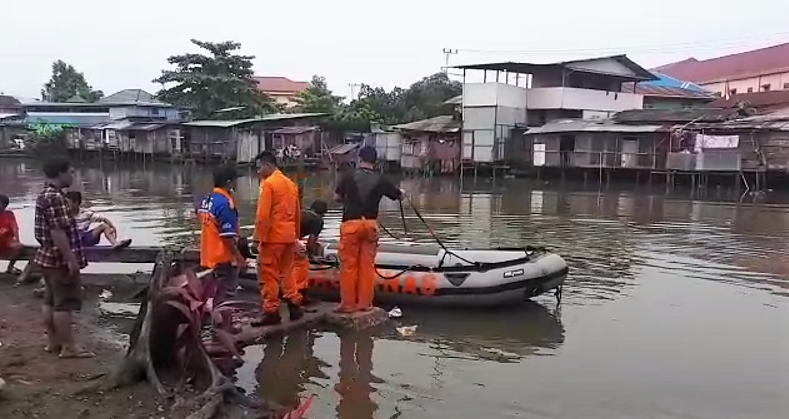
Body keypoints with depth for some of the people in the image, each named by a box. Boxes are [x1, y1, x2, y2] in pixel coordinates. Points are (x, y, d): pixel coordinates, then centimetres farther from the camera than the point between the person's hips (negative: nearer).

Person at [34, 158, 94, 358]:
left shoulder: (45, 195, 14)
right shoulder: (55, 197, -20)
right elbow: (58, 232, -25)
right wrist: (71, 259, -23)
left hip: (50, 257, 11)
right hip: (60, 260, -11)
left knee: (51, 301, 14)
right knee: (64, 302, -5)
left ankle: (54, 342, 23)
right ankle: (68, 346, 1)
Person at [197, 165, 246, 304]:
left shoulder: (206, 200, 8)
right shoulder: (225, 203, -20)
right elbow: (228, 236, -22)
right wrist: (239, 257, -15)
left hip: (209, 255, 9)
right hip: (224, 256, -9)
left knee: (215, 292, 18)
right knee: (226, 294, 0)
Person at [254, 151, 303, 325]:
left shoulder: (268, 183, -11)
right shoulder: (290, 183, 13)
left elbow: (263, 215, -17)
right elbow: (297, 213, 17)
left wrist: (259, 238, -12)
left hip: (273, 237, -8)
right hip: (289, 236, 8)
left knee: (269, 275, 0)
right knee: (287, 272, 18)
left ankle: (271, 311, 3)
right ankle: (294, 305, 20)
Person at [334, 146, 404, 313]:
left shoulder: (350, 176, -1)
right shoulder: (380, 179, 4)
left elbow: (336, 197, 6)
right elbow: (399, 196, 16)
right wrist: (402, 192, 39)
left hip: (351, 223, -2)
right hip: (370, 224, 2)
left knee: (348, 264, 4)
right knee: (367, 264, 8)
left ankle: (348, 304, 7)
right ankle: (365, 303, 13)